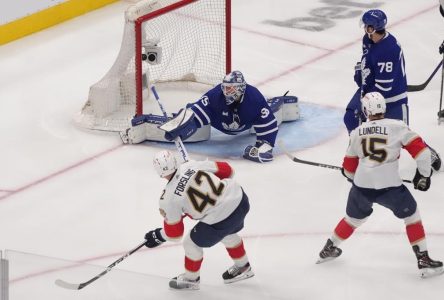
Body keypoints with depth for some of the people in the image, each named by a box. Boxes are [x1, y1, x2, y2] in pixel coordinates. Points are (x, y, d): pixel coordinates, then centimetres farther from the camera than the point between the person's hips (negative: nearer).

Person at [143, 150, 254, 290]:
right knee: (228, 234, 38)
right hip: (240, 198, 6)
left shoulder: (168, 198, -10)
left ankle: (191, 278, 43)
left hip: (220, 219, -6)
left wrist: (158, 236, 23)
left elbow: (174, 232, 2)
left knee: (192, 243, 20)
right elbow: (226, 170, 8)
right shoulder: (193, 165, -1)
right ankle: (243, 267, 57)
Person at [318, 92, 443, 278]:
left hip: (361, 186, 4)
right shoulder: (397, 127, -4)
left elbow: (349, 168, 17)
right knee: (411, 214, 14)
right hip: (389, 186, -4)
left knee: (354, 218, 28)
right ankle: (423, 260, 7)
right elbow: (421, 150, -6)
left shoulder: (357, 133, 8)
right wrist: (424, 174, 8)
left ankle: (329, 249, 42)